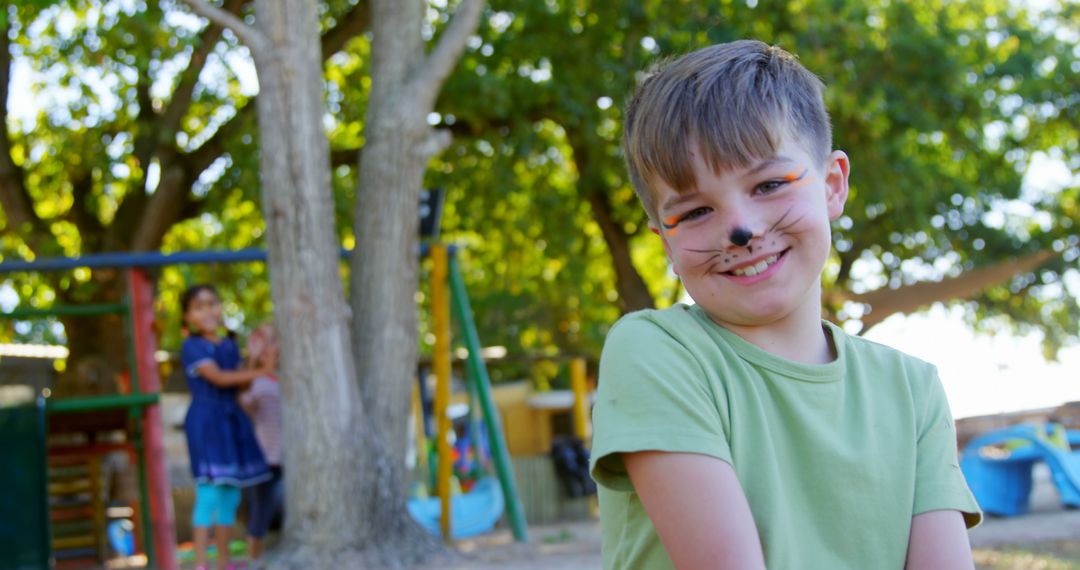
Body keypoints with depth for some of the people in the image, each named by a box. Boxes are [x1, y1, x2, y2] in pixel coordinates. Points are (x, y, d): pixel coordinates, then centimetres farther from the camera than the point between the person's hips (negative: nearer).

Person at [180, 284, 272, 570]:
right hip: (206, 421, -7)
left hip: (232, 420, 7)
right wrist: (261, 372, -20)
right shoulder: (192, 346, -8)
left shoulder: (230, 345, 13)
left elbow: (238, 382, 9)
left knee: (230, 495, 10)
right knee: (209, 494, -11)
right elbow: (219, 377, -18)